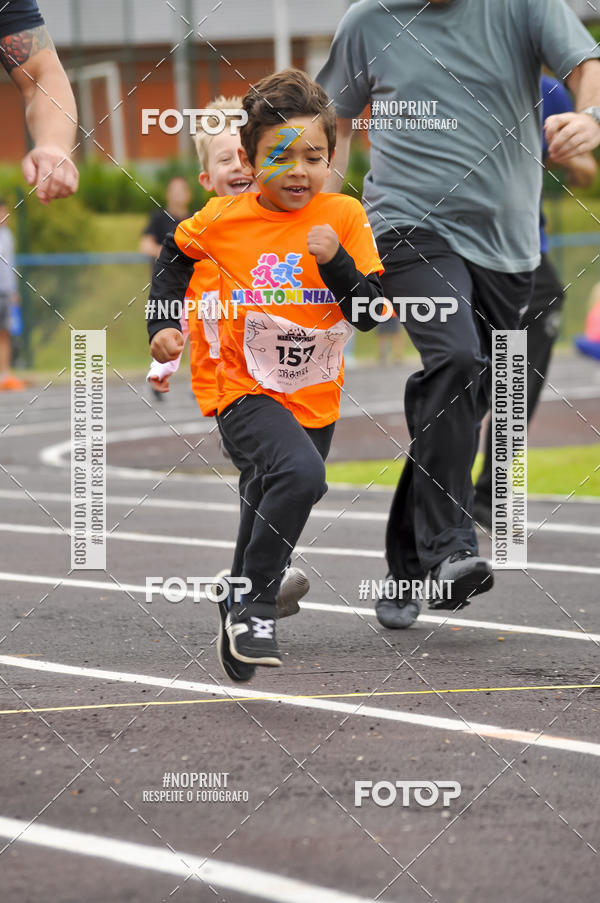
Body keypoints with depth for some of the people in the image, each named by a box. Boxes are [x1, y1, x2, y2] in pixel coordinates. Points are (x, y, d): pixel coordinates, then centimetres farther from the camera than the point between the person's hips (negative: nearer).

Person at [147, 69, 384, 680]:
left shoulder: (343, 218, -6)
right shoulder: (222, 220, -7)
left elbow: (370, 314, -9)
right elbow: (176, 253, 16)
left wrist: (336, 260, -24)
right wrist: (162, 322, 8)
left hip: (315, 402, 3)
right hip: (246, 393, -3)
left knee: (274, 521, 17)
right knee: (301, 472, -32)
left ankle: (237, 620, 42)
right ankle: (253, 607, -21)